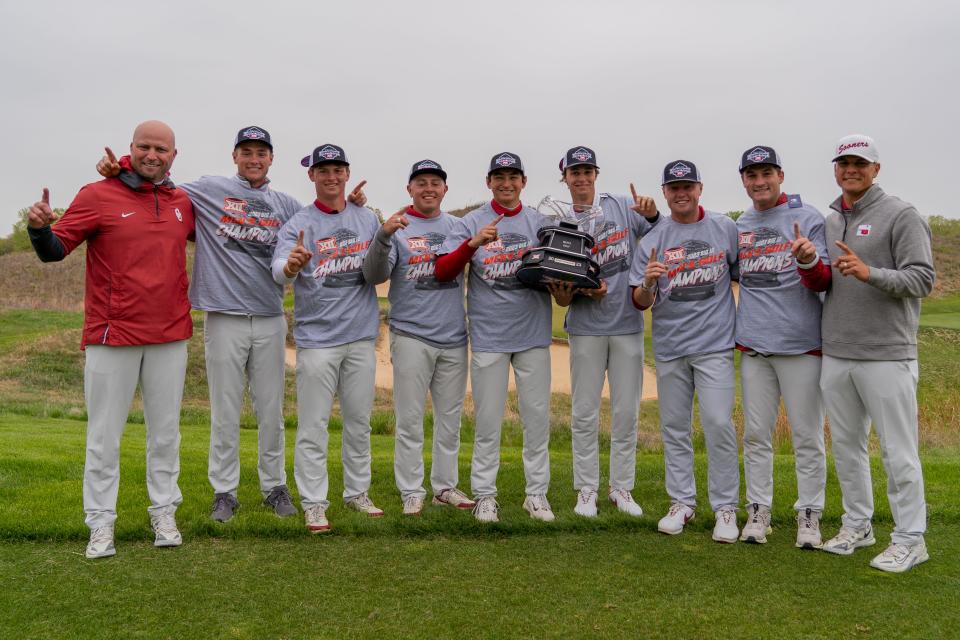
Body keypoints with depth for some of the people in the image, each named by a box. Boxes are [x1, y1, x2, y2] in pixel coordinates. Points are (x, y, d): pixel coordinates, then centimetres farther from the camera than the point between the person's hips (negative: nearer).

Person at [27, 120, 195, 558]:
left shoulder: (183, 202, 7)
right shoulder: (97, 195, -4)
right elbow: (55, 251, -6)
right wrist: (39, 228, -27)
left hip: (170, 336, 4)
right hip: (112, 336, -3)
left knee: (165, 432, 12)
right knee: (104, 435, 4)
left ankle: (164, 514, 24)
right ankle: (101, 525, 16)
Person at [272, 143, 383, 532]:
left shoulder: (368, 219, 9)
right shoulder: (298, 224, -3)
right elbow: (279, 271, -19)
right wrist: (291, 265, -42)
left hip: (361, 336, 4)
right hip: (317, 338, -4)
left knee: (359, 421, 13)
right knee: (313, 426, -1)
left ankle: (357, 493, 26)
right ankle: (313, 503, 9)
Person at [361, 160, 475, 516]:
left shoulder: (459, 226, 10)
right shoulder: (397, 228, -2)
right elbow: (374, 275, -13)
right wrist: (383, 236, -30)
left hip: (454, 337, 4)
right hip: (412, 336, -4)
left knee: (450, 418, 11)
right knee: (410, 419, 1)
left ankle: (445, 486, 23)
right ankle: (412, 491, 11)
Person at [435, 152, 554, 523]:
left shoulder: (540, 222, 9)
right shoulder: (472, 223, 3)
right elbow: (443, 273, -7)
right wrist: (473, 244, -22)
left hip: (533, 335, 2)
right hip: (488, 336, -2)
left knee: (538, 416, 6)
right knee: (487, 420, 3)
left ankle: (537, 494, 19)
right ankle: (485, 496, 16)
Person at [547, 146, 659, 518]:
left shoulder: (623, 207, 3)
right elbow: (559, 293, 0)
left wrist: (653, 216, -10)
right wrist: (584, 292, -20)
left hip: (627, 325, 1)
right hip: (586, 328, -1)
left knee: (626, 412, 7)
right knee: (584, 413, 4)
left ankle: (621, 489, 20)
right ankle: (586, 490, 16)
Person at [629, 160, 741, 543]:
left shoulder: (726, 229, 3)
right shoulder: (652, 240, 4)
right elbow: (640, 303, 1)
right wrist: (648, 284, -20)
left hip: (714, 343, -2)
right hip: (669, 348, 2)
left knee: (719, 423, -8)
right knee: (674, 427, 9)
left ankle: (725, 508, 5)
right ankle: (682, 503, 22)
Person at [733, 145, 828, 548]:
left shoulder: (808, 218, -2)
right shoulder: (739, 227, 12)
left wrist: (809, 260, -32)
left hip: (800, 344, -4)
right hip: (753, 345, 4)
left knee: (807, 435, 3)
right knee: (756, 435, 10)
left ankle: (809, 515, 15)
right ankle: (758, 511, 20)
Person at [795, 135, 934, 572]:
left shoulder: (900, 216, -5)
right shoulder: (828, 222, 15)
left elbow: (922, 279, -12)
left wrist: (869, 272, -27)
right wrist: (808, 263, -6)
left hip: (886, 355, -6)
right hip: (836, 354, 7)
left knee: (898, 451, 0)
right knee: (846, 445, 15)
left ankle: (910, 539, 13)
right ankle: (857, 525, 29)